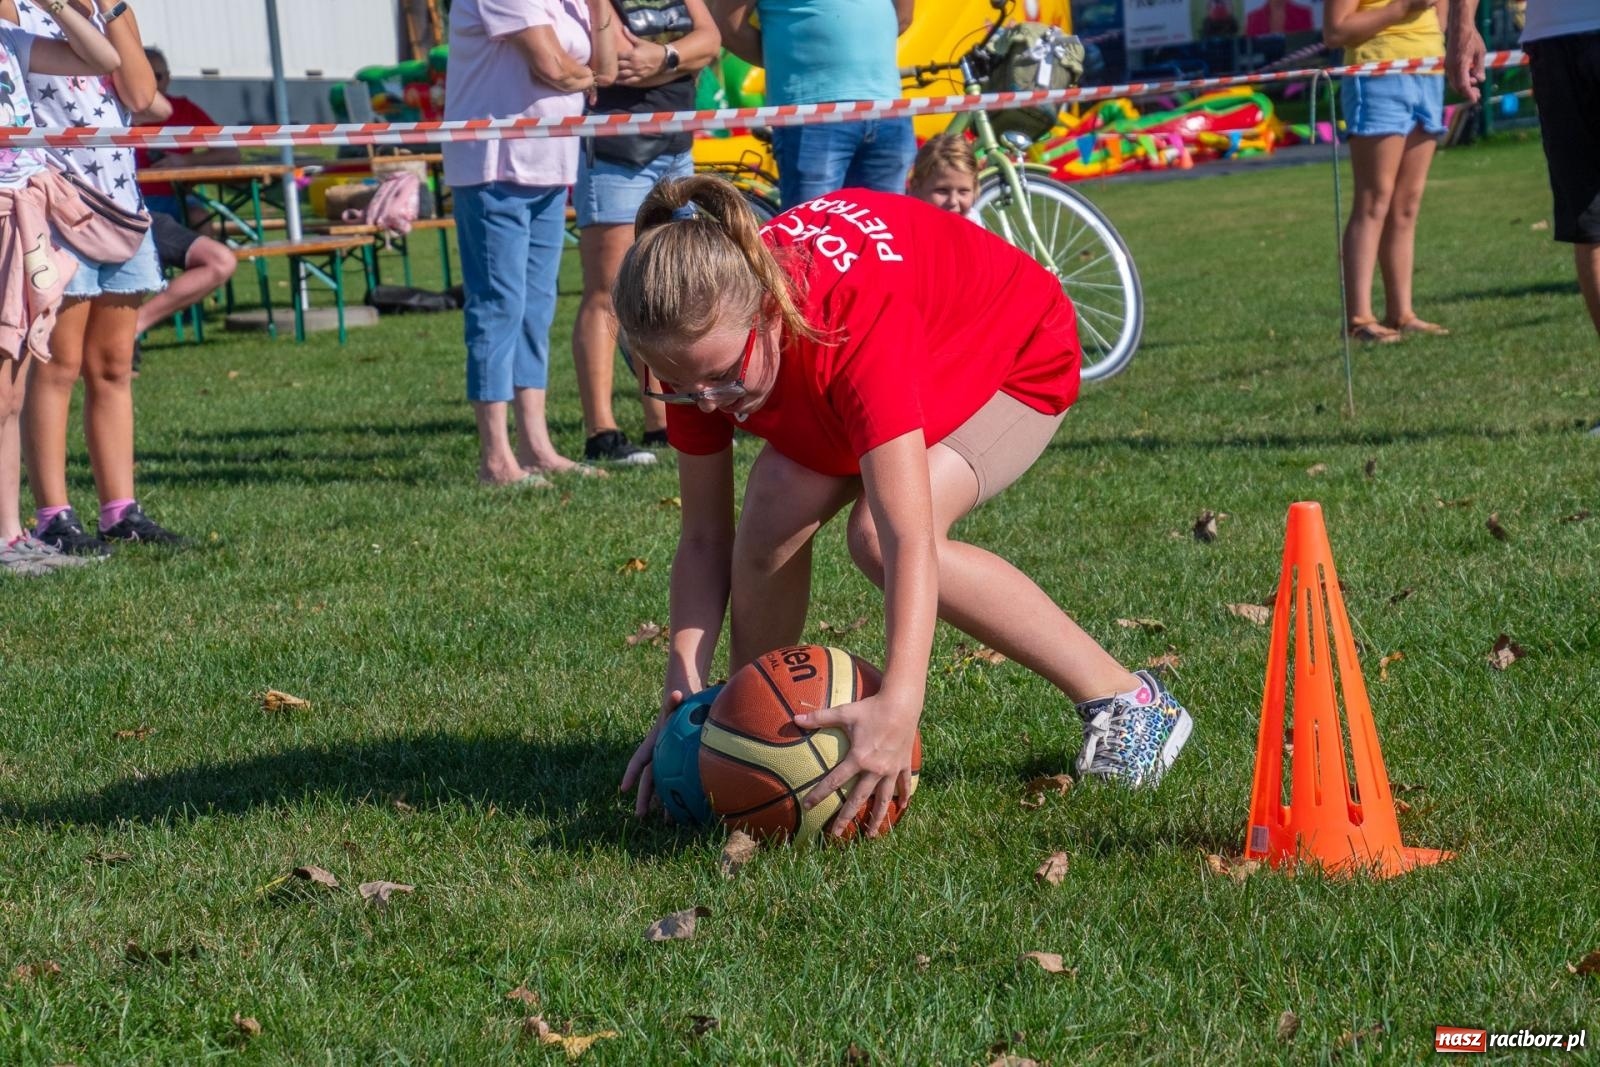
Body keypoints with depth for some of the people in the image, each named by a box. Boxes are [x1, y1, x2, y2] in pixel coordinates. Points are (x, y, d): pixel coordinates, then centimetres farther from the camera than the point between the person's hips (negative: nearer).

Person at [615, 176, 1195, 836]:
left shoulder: (856, 318, -45)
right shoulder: (701, 337, -26)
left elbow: (908, 539, -51)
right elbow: (703, 537, -18)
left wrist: (899, 706, -62)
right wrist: (683, 690, -30)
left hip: (1018, 356, -6)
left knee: (879, 535, -29)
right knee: (774, 511, -22)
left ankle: (1126, 702, -18)